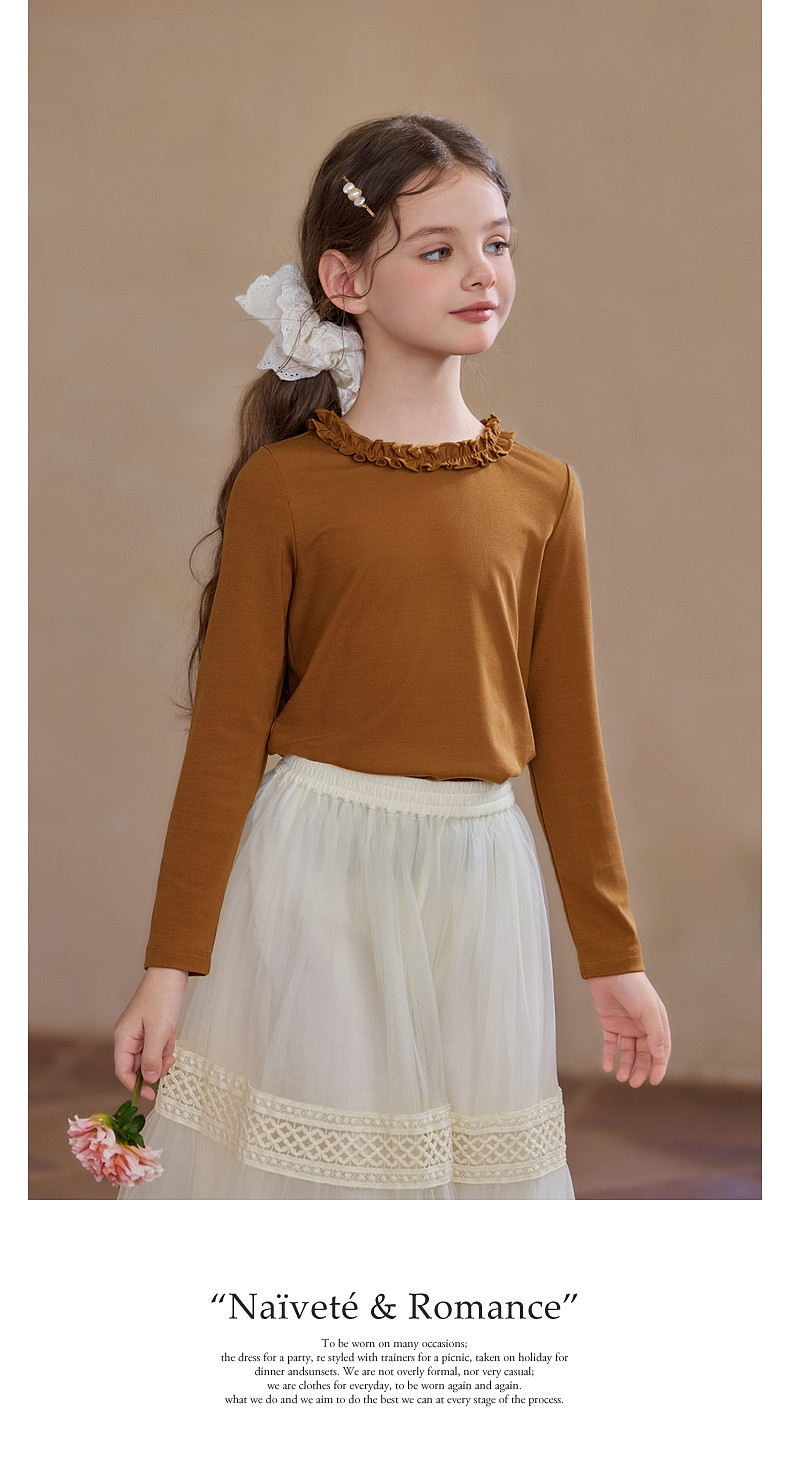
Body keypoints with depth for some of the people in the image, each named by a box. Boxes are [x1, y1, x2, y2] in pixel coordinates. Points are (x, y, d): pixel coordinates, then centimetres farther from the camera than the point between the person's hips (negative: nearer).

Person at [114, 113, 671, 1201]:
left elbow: (568, 736, 8)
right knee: (302, 1157, 6)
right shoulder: (283, 485, -6)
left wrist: (614, 955, 11)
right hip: (313, 875, -3)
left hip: (479, 876, 3)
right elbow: (227, 731, -4)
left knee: (470, 1165, 9)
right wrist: (173, 961, -4)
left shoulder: (542, 492, 4)